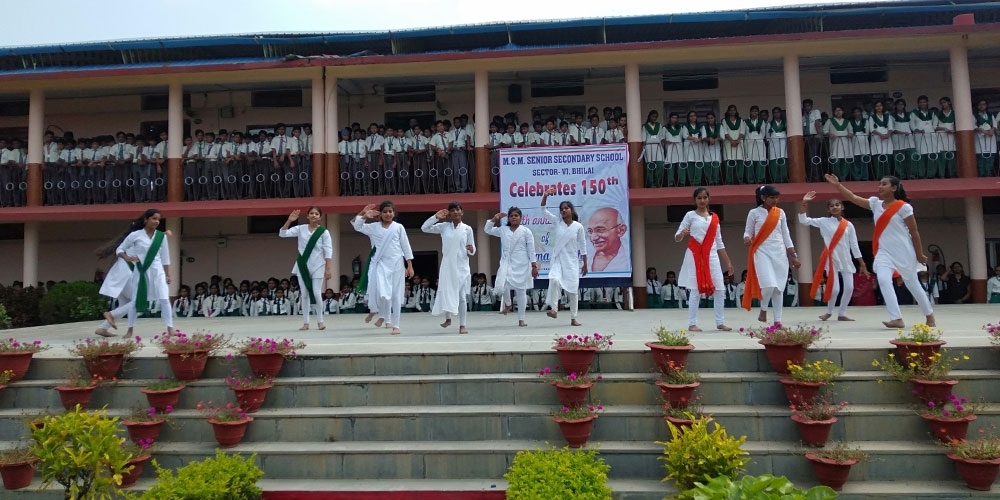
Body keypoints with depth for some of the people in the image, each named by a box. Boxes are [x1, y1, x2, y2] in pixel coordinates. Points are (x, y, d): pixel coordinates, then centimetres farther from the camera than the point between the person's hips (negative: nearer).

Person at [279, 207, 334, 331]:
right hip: (303, 266, 3)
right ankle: (306, 322, 14)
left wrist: (328, 269, -12)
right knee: (304, 294, 6)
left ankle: (320, 321, 13)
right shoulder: (300, 229, 2)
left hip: (317, 266, -3)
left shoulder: (324, 232, -5)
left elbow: (328, 251, -6)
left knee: (316, 294, -4)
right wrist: (289, 220, -17)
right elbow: (282, 233, -3)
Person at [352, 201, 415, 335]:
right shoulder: (374, 227, 6)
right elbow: (356, 225, 6)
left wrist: (410, 265, 1)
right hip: (381, 264, 1)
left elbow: (406, 246, 4)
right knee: (382, 294, -13)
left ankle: (395, 325, 12)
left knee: (396, 295, 2)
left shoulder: (398, 227, 3)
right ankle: (385, 316, 18)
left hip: (396, 264, 0)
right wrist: (363, 214, -9)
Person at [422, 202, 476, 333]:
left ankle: (462, 325, 6)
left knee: (461, 295, 0)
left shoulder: (467, 229, 1)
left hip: (461, 266, -1)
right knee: (445, 293, 3)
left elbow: (472, 251, 5)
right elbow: (424, 228, 3)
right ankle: (448, 319, 26)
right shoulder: (444, 227, 4)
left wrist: (471, 250, -18)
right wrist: (436, 217, -6)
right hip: (447, 265, 1)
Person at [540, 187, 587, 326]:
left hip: (572, 261, 0)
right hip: (557, 259, 0)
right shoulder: (557, 222, 1)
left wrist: (585, 264, 4)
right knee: (555, 280, -29)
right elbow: (543, 210, -7)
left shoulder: (578, 226, -3)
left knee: (573, 289, 3)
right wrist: (545, 196, -24)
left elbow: (583, 246, 3)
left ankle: (573, 318, 14)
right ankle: (554, 309, -20)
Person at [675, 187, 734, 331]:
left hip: (711, 256, 4)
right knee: (695, 290, -5)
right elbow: (676, 237, -2)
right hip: (695, 256, -4)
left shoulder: (714, 217, 13)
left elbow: (719, 242, 16)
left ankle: (720, 322, 12)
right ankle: (692, 324, 0)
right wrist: (682, 234, -26)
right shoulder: (690, 215, 1)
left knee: (720, 290, 2)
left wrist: (728, 262, 13)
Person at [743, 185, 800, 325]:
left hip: (779, 252, 4)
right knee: (769, 285, -18)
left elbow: (785, 234, 13)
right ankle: (763, 310, 9)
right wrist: (747, 238, -22)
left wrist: (793, 255, 10)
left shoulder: (780, 213, 10)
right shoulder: (754, 213, 0)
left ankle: (778, 321, 9)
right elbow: (748, 231, 3)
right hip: (762, 252, -4)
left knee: (779, 288, 3)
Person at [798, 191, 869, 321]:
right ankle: (829, 312, 18)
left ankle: (842, 314, 16)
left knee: (849, 288, 0)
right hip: (831, 259, -3)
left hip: (846, 260, 3)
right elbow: (803, 220, -8)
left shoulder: (849, 225, 4)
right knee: (835, 288, -8)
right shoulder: (824, 222, -1)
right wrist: (804, 203, -18)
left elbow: (854, 245, 7)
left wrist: (862, 264, 7)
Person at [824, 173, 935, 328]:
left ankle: (930, 315, 30)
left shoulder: (903, 207, -10)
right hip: (884, 252, 4)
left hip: (903, 252, -4)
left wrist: (919, 254, -5)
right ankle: (897, 319, -19)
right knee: (883, 281, -18)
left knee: (913, 284, 10)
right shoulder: (875, 203, 4)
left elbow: (914, 232, -6)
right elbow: (853, 198, -3)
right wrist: (837, 184, -14)